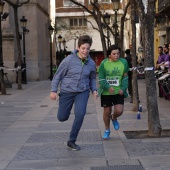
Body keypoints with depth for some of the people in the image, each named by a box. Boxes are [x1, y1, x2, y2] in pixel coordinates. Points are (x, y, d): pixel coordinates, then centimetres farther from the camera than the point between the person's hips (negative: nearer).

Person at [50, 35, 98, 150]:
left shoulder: (91, 63, -2)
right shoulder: (69, 60, -14)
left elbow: (92, 78, 15)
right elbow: (58, 75, -5)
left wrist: (94, 90, 0)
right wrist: (54, 91, -9)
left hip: (82, 92, 1)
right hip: (67, 91, -1)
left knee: (80, 114, -19)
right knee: (62, 118, 4)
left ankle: (72, 141, -1)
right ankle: (66, 110, 45)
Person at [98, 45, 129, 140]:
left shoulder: (124, 62, -3)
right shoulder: (104, 63, -7)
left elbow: (125, 77, 5)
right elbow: (101, 78, -6)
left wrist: (123, 88, -10)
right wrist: (108, 87, -23)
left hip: (118, 92, 1)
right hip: (106, 92, -1)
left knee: (119, 111, -11)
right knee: (107, 111, 8)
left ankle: (114, 118, 28)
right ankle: (107, 130, 31)